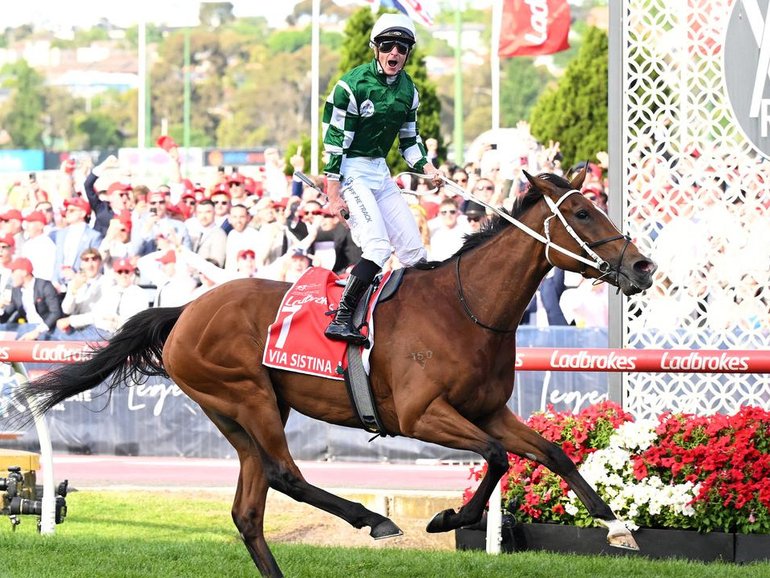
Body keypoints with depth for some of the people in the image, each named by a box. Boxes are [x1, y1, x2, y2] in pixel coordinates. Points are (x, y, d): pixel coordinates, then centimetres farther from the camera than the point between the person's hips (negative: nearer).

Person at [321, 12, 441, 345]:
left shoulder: (407, 89, 7)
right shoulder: (353, 85, -15)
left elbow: (409, 139, 17)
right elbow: (335, 139, -15)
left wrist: (426, 167, -2)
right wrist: (334, 195, -18)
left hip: (380, 172, 8)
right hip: (350, 171, -8)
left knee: (413, 248, 4)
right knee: (378, 245, -24)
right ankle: (341, 320, -25)